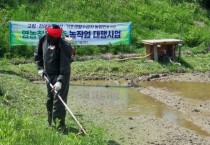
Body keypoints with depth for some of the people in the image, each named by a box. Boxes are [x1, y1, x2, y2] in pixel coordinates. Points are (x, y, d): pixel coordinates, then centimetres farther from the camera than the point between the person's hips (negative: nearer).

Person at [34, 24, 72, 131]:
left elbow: (65, 66, -27)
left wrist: (60, 81, -35)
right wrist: (40, 68, 5)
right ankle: (51, 123, 33)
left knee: (58, 102, -11)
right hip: (48, 75, 7)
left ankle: (59, 126, -3)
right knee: (49, 100, 17)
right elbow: (37, 54, 13)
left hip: (61, 76, -7)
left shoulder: (64, 46, -24)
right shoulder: (43, 39, -5)